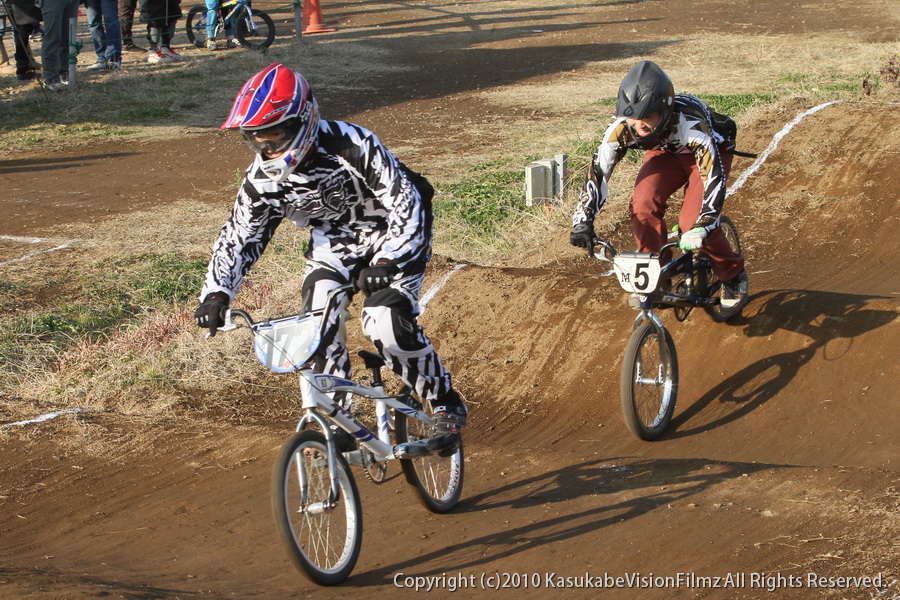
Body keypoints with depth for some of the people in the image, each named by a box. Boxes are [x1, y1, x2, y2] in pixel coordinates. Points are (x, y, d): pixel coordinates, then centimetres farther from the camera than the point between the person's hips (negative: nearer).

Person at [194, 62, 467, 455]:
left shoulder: (352, 147, -33)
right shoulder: (262, 180, -16)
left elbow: (407, 205, -32)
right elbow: (238, 238, -6)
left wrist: (387, 261, -47)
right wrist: (217, 294, -21)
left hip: (393, 233, -5)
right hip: (333, 239, 5)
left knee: (386, 324, -23)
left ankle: (447, 407, -2)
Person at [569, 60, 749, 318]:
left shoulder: (689, 124, -42)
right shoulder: (622, 127, -31)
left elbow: (714, 176, -45)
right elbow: (598, 171, -27)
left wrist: (702, 227, -56)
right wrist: (582, 220, -37)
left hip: (712, 150, -4)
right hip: (665, 152, 4)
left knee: (692, 222, -22)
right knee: (644, 205, -23)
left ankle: (733, 277, 4)